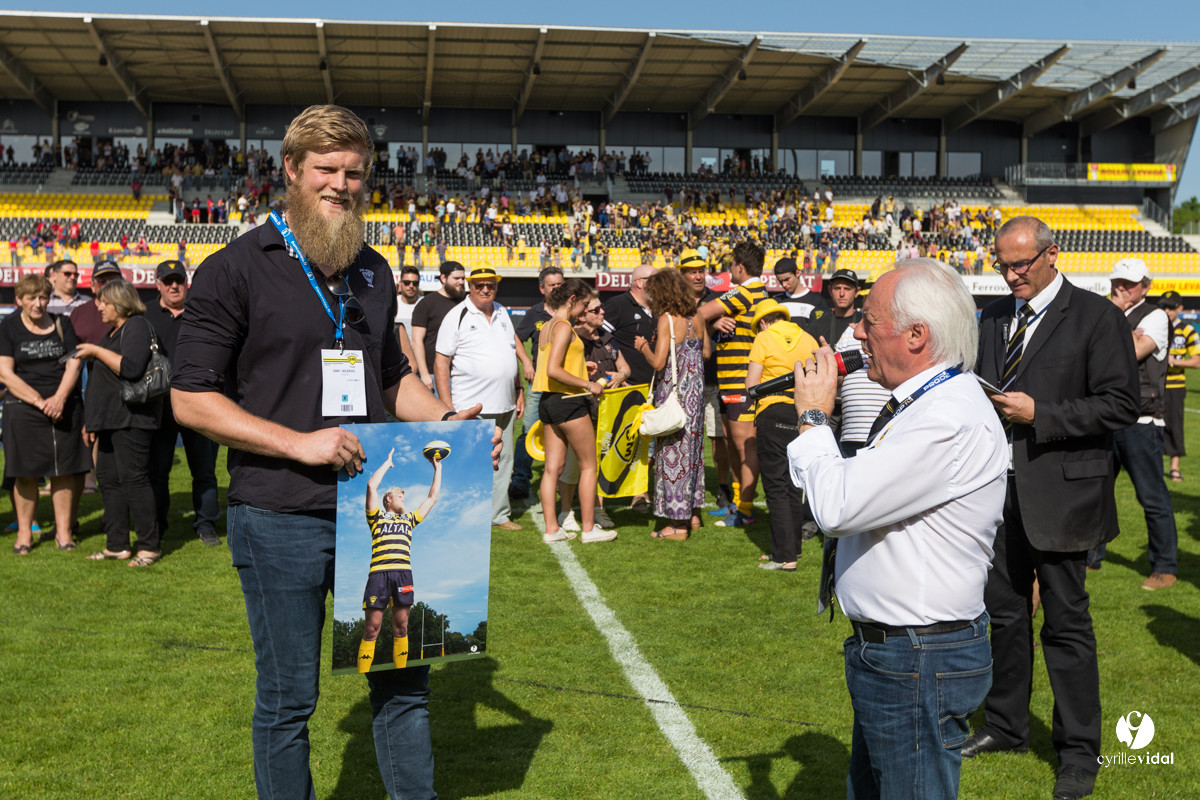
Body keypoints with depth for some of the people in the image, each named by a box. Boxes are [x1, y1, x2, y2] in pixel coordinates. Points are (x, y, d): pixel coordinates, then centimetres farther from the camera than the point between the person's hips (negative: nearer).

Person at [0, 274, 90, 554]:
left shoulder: (62, 324, 9)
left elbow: (74, 364, 3)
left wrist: (59, 399, -12)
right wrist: (40, 401, -11)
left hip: (65, 409, 2)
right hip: (23, 410, -2)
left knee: (64, 470, 1)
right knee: (25, 473, -1)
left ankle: (64, 531, 10)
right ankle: (24, 533, 10)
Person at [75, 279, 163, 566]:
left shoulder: (137, 327, -10)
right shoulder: (113, 332, 21)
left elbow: (131, 368, -24)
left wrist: (97, 351, -16)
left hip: (131, 418, -10)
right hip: (113, 419, 10)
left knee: (133, 478, -10)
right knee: (108, 478, 10)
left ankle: (150, 546, -3)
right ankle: (117, 545, 15)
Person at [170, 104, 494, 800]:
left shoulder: (373, 272, 13)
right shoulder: (236, 268, -5)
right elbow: (190, 398, -8)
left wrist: (445, 420, 3)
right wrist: (298, 441, -18)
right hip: (279, 520, -5)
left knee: (405, 679, 11)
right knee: (288, 701, 7)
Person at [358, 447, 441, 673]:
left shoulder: (409, 519, 27)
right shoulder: (377, 516, 16)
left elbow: (432, 497, 31)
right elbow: (371, 485, 3)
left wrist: (437, 469, 31)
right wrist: (388, 462, 12)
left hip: (404, 573, 4)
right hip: (379, 573, -4)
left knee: (401, 628, 2)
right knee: (372, 629, -7)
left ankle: (401, 674, 3)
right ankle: (362, 674, -9)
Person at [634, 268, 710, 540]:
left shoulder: (667, 319, -15)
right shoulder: (697, 317, 6)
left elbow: (658, 362, -18)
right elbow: (706, 352, 16)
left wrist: (643, 346, -1)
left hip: (674, 392, -7)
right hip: (695, 392, 8)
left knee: (673, 451, -2)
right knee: (692, 446, 16)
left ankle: (678, 524, 1)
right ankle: (692, 514, 26)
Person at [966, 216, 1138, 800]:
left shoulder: (1097, 317, -7)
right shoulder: (994, 317, 12)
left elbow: (1121, 404, -12)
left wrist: (1038, 415, -18)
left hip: (1060, 491, -6)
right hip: (1001, 487, 6)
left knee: (1066, 623, 2)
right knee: (1005, 612, 15)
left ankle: (1079, 752, 15)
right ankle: (1006, 725, 31)